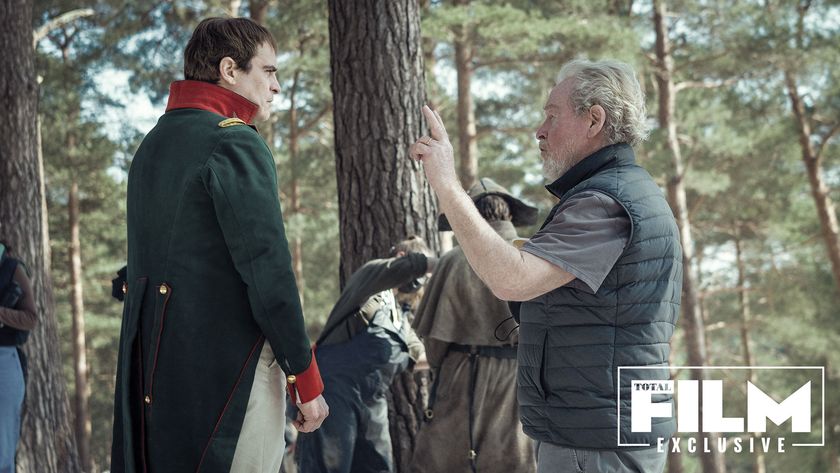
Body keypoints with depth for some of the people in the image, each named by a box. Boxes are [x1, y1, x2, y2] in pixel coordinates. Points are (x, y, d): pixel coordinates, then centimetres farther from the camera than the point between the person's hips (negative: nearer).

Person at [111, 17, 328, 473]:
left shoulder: (151, 146, 16)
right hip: (228, 364, -9)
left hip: (151, 367, 9)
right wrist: (306, 379, -12)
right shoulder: (235, 143, -11)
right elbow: (267, 268, -17)